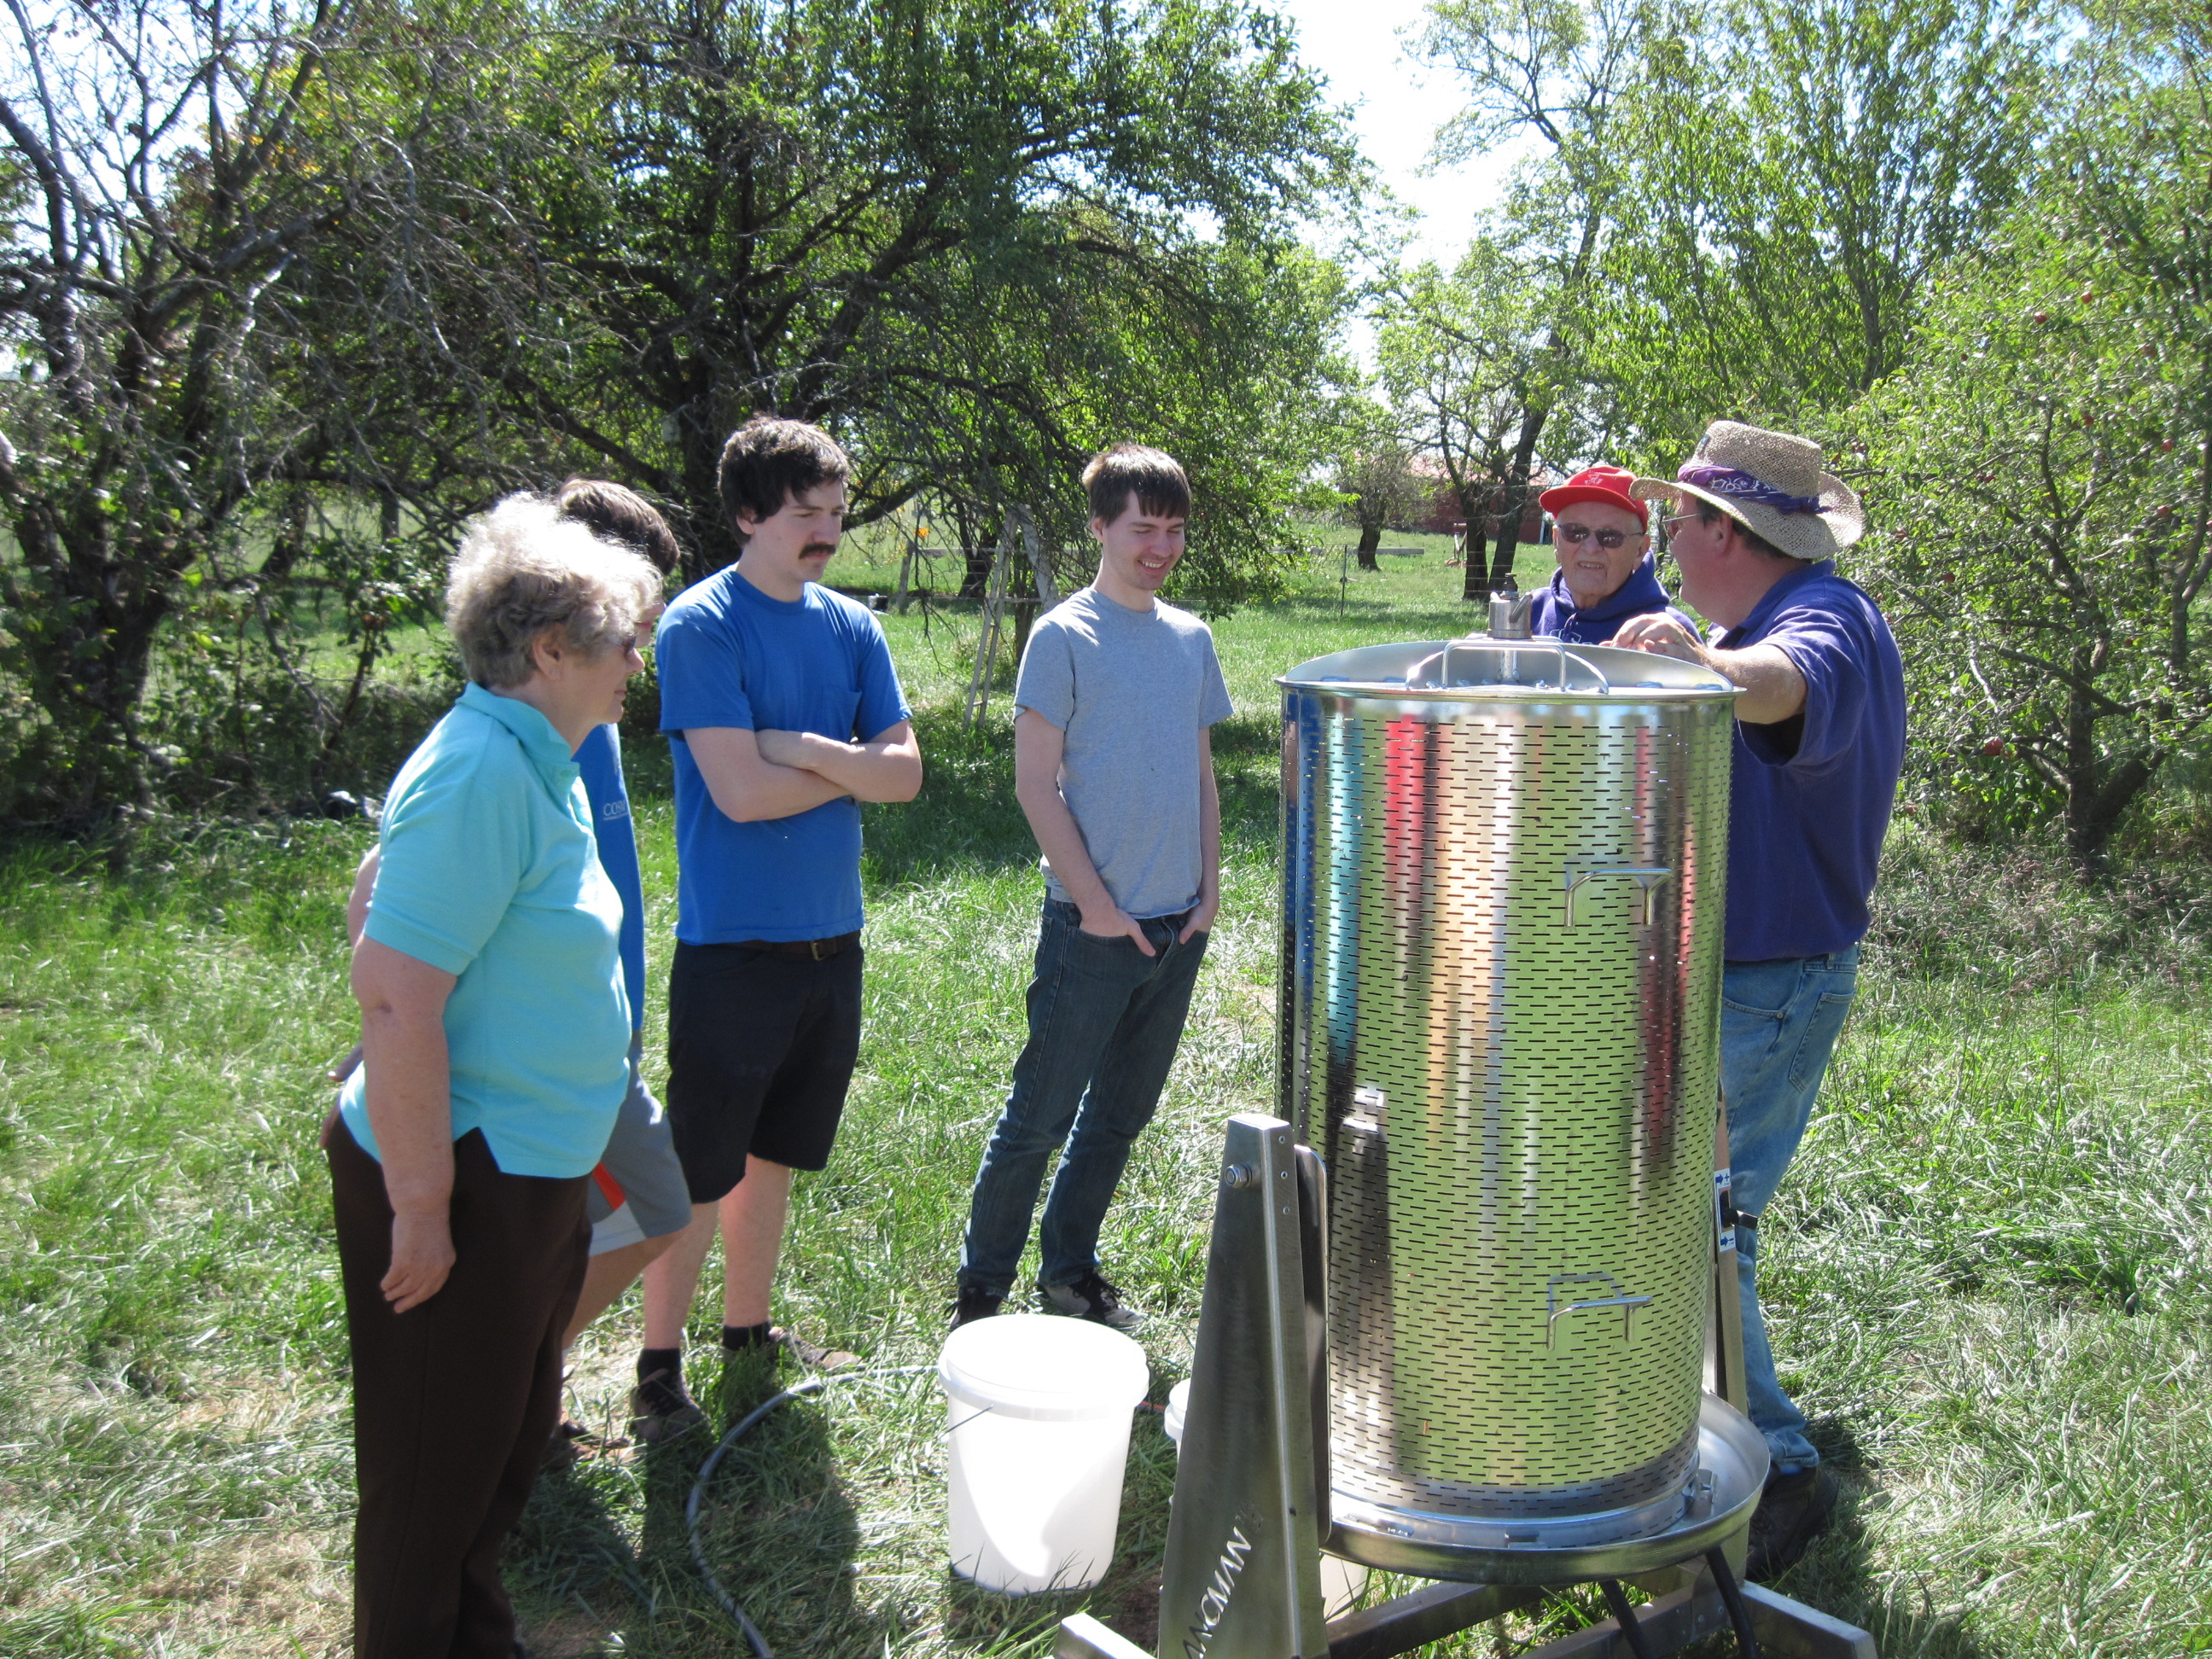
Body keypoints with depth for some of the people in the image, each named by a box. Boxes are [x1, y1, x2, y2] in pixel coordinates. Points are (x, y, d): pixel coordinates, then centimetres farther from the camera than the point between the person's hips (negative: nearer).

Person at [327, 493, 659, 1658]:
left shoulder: (531, 762, 8)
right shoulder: (483, 773, -24)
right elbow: (393, 995, -28)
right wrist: (420, 1207, -23)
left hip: (529, 1170, 10)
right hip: (463, 1181, -10)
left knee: (509, 1435, 25)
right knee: (438, 1463, 8)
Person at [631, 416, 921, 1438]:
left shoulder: (852, 627, 8)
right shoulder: (701, 627, -10)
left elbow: (905, 772, 0)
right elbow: (740, 791, -19)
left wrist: (801, 747, -15)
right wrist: (853, 765, -6)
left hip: (830, 939, 6)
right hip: (733, 944, -6)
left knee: (773, 1156, 18)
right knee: (701, 1173, 2)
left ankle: (747, 1337, 33)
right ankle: (658, 1370, 17)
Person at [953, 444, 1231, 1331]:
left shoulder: (1192, 638, 11)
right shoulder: (1065, 635, -7)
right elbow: (1034, 781, -10)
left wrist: (1210, 887, 7)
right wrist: (1094, 900, -13)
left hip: (1179, 925, 6)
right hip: (1094, 925, -6)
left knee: (1120, 1115, 15)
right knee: (1038, 1118, -1)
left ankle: (1069, 1273, 30)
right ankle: (980, 1291, 14)